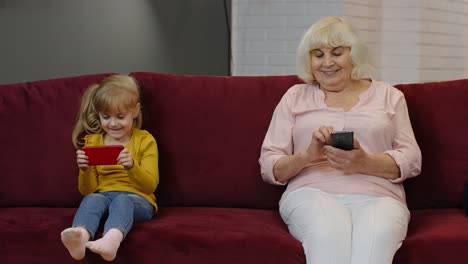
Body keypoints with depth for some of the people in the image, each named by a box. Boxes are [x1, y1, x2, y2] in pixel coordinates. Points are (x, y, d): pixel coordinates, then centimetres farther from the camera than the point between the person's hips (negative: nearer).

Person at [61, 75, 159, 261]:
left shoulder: (145, 140, 8)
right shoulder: (92, 142, 15)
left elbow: (150, 186, -2)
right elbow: (87, 190, 13)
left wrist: (132, 166, -22)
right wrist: (85, 170, -9)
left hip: (136, 199, -2)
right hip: (103, 196, 2)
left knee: (122, 200, -37)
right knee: (91, 199, -33)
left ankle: (112, 239, -69)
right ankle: (81, 236, -65)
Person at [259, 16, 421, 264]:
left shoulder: (388, 95, 21)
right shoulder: (295, 96, 20)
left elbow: (411, 160, 10)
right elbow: (268, 166, 13)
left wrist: (365, 163, -10)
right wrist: (307, 156, -10)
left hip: (378, 197, 0)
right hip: (313, 193, 0)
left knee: (376, 236, -38)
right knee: (329, 234, -39)